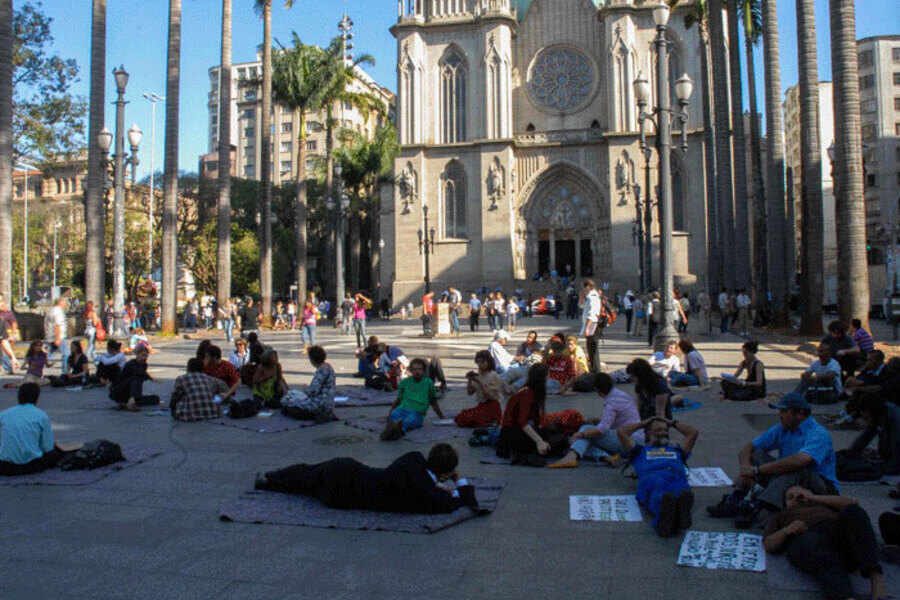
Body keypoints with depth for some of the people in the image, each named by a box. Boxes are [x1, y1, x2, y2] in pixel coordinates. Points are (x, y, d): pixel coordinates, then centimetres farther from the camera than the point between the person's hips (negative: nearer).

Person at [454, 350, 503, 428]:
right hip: (481, 405, 7)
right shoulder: (477, 375, 9)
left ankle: (491, 422, -5)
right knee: (459, 419, -9)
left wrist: (479, 382, -21)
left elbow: (490, 395, -17)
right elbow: (470, 393, 10)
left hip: (492, 407, -7)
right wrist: (469, 381, -7)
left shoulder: (493, 375, -9)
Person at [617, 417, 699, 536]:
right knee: (658, 496, -42)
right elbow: (621, 432, 30)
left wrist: (672, 423, 55)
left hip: (678, 478, 2)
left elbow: (693, 432, 45)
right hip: (650, 478, -2)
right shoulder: (640, 450, 41)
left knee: (682, 494, -40)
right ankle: (664, 518, -74)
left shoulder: (676, 449, 48)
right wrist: (642, 423, 43)